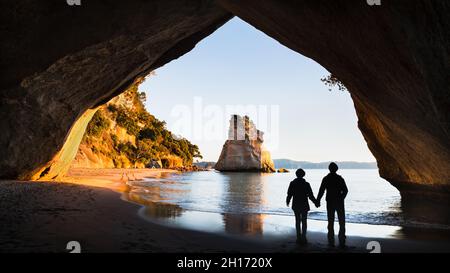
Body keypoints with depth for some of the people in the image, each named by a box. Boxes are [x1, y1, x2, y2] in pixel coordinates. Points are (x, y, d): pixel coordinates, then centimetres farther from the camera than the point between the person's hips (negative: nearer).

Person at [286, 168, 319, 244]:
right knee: (304, 222, 5)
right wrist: (315, 202, 6)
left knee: (297, 221, 9)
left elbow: (289, 194, -1)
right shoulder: (306, 184, -8)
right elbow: (310, 195, -7)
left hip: (296, 205, 2)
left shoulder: (292, 183, -4)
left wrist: (287, 202, 18)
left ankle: (299, 238, 9)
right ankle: (303, 238, 2)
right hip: (304, 205, -1)